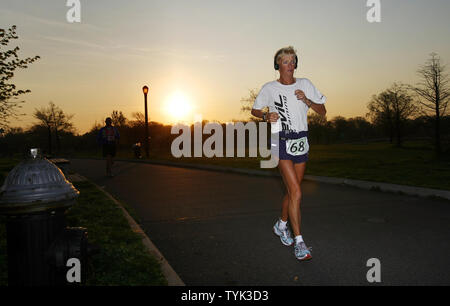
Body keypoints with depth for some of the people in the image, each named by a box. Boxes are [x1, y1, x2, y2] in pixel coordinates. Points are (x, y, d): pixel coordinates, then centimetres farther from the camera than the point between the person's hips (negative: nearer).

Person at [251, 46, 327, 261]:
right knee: (296, 192, -14)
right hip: (281, 141, -4)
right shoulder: (270, 88, 1)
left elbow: (322, 111, 8)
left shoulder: (305, 84, 8)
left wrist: (306, 100, -10)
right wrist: (266, 116, -9)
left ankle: (281, 225, 36)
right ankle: (299, 242, -6)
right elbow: (254, 110, 13)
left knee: (292, 191, 11)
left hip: (301, 141, 4)